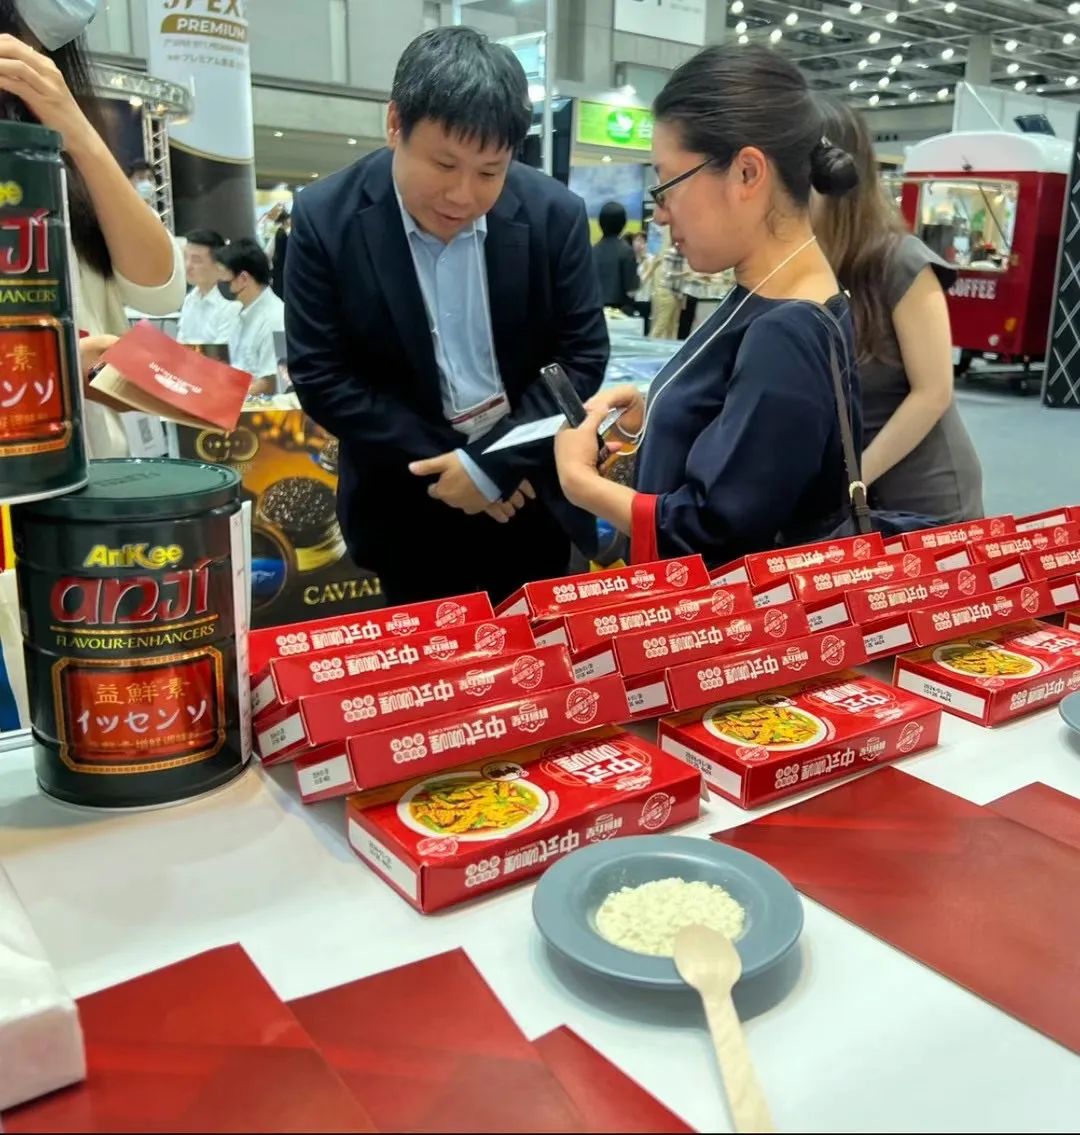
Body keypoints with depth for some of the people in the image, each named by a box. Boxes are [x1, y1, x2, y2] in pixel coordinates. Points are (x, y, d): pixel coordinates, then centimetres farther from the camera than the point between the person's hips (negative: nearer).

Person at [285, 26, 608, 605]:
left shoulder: (555, 213, -10)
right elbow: (320, 376, -12)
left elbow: (582, 355, -6)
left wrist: (491, 463, -17)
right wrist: (445, 466, -16)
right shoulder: (325, 218, -13)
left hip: (531, 496, 1)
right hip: (407, 508, -1)